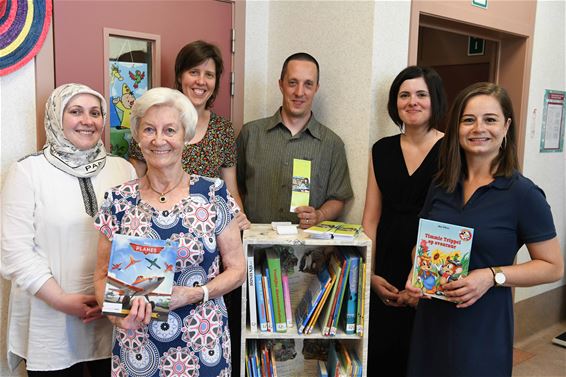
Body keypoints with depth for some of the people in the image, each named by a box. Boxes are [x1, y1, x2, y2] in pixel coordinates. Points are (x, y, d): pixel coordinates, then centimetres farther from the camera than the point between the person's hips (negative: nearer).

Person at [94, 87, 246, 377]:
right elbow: (103, 276, 4)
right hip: (136, 349, 1)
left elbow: (237, 269, -2)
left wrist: (193, 294, -17)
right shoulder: (118, 201, -3)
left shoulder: (213, 194, -7)